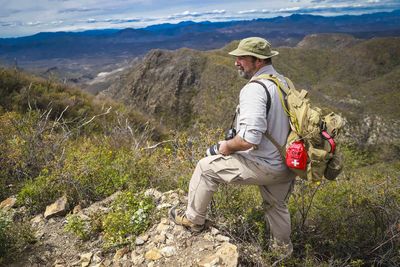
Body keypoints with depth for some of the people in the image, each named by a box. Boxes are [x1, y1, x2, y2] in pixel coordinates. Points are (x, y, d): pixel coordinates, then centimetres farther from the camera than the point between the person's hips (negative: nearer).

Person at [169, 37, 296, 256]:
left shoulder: (254, 88, -23)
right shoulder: (283, 82, 6)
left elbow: (249, 139, -32)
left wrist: (227, 146, -12)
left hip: (263, 165, -8)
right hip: (285, 163, 9)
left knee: (206, 167, 6)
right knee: (277, 205, 30)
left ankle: (193, 219, 23)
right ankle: (282, 246, 54)